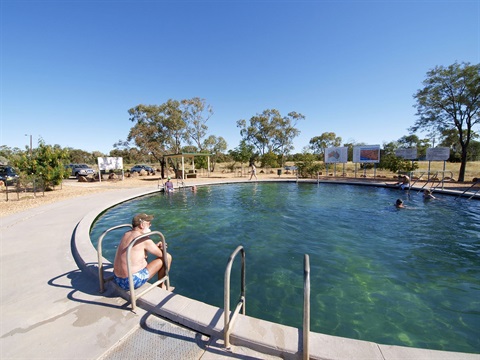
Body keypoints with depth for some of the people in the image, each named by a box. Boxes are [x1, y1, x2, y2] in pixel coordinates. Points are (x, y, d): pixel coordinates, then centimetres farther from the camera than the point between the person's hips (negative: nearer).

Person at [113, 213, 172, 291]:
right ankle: (161, 287, 19)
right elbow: (161, 254, -8)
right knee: (167, 257, -4)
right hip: (134, 281, -9)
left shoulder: (127, 234, 6)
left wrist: (155, 246, 9)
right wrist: (160, 248, 14)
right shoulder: (144, 239, -18)